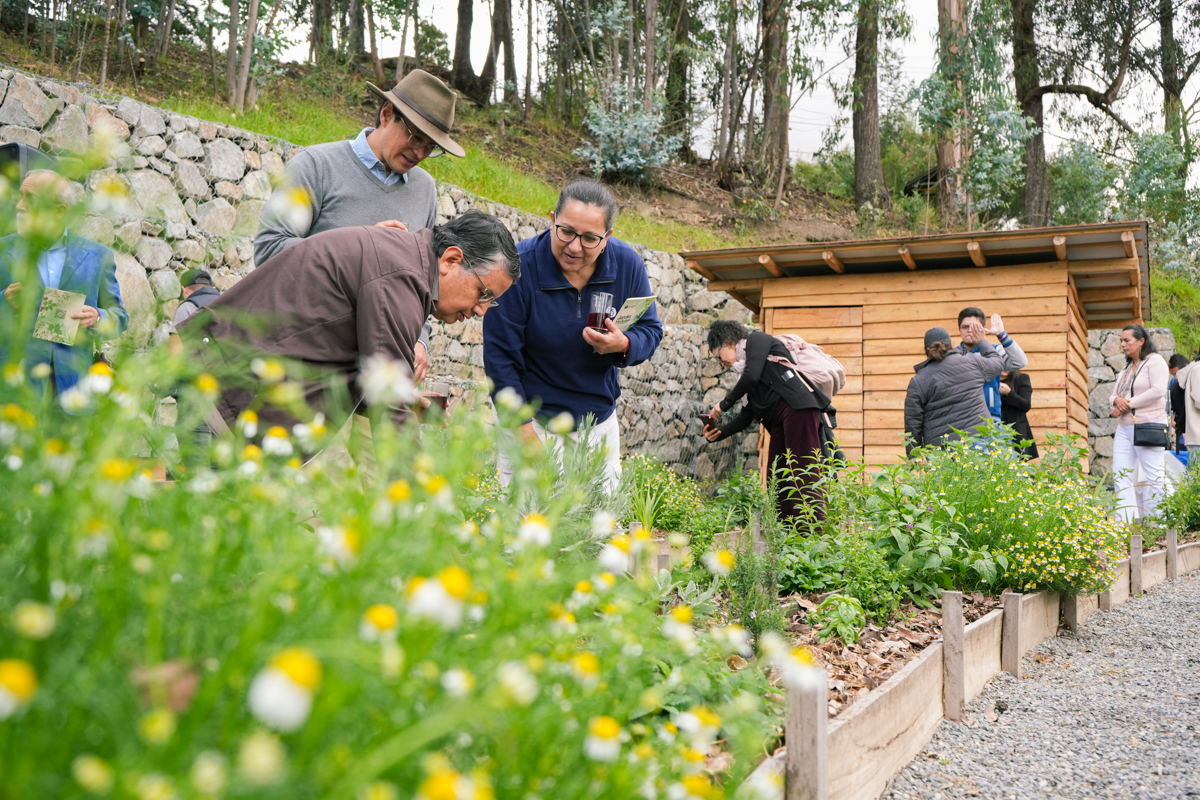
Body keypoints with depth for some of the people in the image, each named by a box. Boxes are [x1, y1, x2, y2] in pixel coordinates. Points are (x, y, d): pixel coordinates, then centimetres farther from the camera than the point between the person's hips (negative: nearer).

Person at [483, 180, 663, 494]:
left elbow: (651, 329, 2)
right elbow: (500, 355, -15)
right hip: (532, 419, -4)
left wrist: (624, 345, -22)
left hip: (599, 419, 4)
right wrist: (523, 429, -17)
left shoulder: (628, 264, -8)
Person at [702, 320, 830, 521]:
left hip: (798, 407, -9)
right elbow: (746, 415, 27)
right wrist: (718, 433, 15)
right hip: (778, 418, 9)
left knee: (803, 472, -15)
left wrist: (724, 403, 3)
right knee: (777, 475, 3)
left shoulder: (757, 339, 9)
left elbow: (752, 376, -7)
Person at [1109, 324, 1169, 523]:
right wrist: (1117, 400, -5)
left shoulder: (1155, 361, -4)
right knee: (1121, 474, 0)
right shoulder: (1126, 368, 20)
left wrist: (1128, 404, -13)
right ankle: (1125, 523, -1)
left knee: (1152, 476, -4)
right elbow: (1114, 394, 20)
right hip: (1124, 427, 8)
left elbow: (1157, 391, -16)